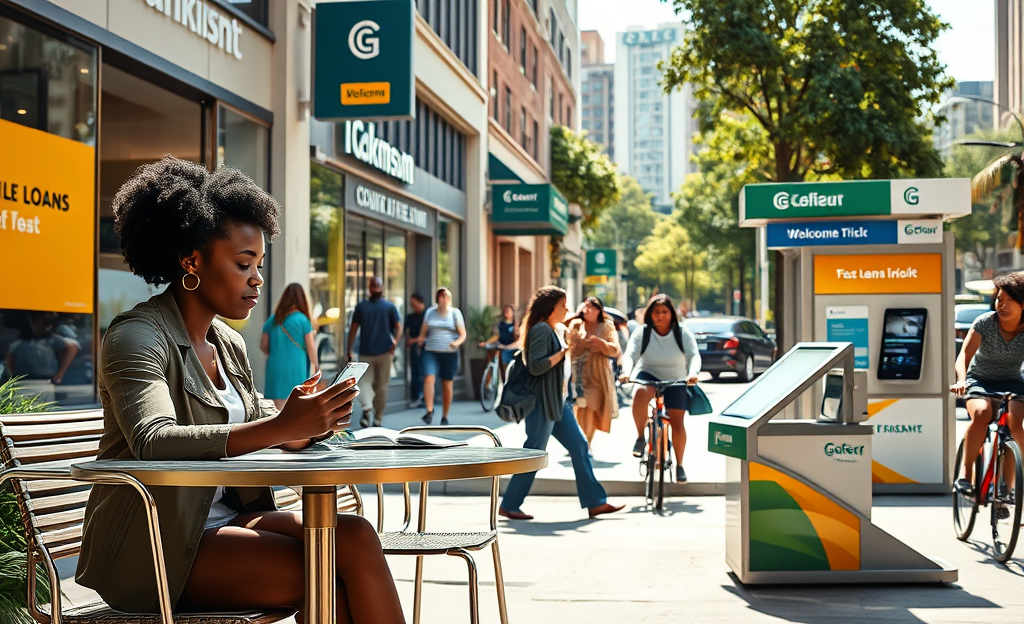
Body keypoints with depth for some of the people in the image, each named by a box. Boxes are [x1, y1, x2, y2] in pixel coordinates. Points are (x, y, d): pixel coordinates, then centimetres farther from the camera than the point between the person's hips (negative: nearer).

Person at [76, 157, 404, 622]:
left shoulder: (230, 345, 16)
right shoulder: (135, 336, -10)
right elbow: (153, 442, -27)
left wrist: (311, 422, -5)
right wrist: (281, 427, -34)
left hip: (224, 520, 7)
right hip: (151, 546, -7)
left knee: (354, 536, -20)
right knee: (332, 579, -25)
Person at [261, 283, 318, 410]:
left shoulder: (273, 320, 5)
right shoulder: (302, 319, -7)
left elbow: (263, 346, 9)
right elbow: (310, 346, -6)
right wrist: (315, 364, 8)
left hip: (276, 367, 3)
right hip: (296, 368, -3)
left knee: (278, 409, 5)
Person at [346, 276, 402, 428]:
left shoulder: (361, 306, 1)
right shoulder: (390, 307, 0)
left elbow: (353, 329, 0)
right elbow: (398, 327, -10)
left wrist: (349, 350, 4)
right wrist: (395, 342, -9)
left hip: (365, 352, 0)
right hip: (385, 352, 0)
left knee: (364, 382, 4)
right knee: (382, 386, 10)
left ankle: (367, 408, -23)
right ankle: (378, 418, 13)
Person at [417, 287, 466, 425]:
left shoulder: (455, 312, 6)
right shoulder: (430, 312, 11)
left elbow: (463, 334, 4)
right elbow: (423, 332, 17)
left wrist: (457, 342, -17)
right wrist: (421, 340, -6)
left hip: (449, 353, -1)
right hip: (431, 352, 1)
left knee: (447, 385, 3)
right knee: (429, 378, -22)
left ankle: (444, 417, 14)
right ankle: (429, 411, -25)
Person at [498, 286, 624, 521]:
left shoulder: (558, 329, 17)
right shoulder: (541, 329, -14)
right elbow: (536, 366, -23)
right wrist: (562, 352, -18)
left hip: (559, 401, 10)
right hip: (542, 402, -10)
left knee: (579, 446, 6)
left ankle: (595, 502, 9)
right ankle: (508, 506, 5)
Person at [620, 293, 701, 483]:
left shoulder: (682, 333, -7)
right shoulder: (642, 332, -9)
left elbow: (694, 355, -19)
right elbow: (630, 354, -20)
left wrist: (693, 373, -41)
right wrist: (626, 372, -42)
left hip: (675, 381, 1)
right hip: (648, 376, -1)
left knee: (677, 423, -7)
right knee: (640, 393, -37)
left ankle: (679, 465, 13)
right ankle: (640, 437, -19)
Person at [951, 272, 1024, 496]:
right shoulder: (985, 322, -15)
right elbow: (965, 354, -21)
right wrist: (961, 381, -41)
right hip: (980, 380, -1)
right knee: (981, 414, -34)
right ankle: (966, 474, -18)